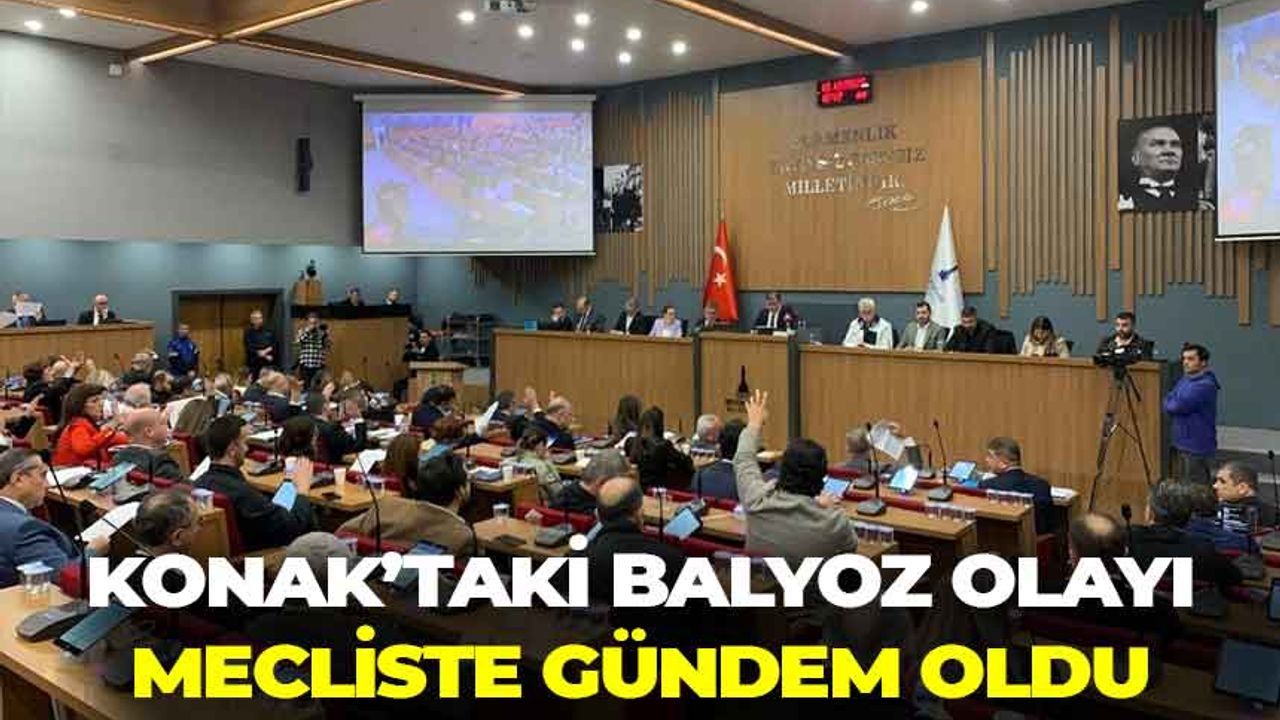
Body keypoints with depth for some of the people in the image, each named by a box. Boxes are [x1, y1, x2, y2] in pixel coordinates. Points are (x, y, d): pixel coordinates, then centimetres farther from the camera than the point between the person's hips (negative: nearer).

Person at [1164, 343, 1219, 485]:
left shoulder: (1205, 385, -18)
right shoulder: (1185, 379, 12)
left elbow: (1177, 406, -23)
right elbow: (1169, 402, 10)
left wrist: (1171, 403, -2)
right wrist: (1174, 404, -10)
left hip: (1198, 448, -9)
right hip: (1183, 444, 9)